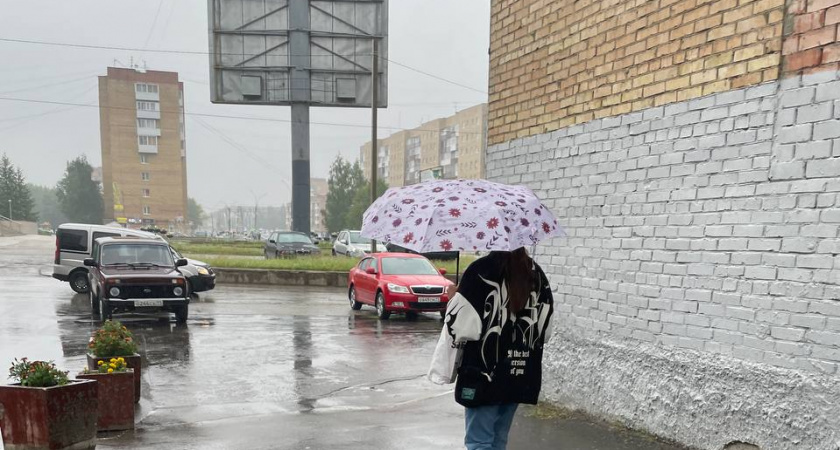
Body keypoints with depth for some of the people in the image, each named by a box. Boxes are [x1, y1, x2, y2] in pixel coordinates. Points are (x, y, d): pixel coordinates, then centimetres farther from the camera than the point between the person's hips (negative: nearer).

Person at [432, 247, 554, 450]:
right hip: (521, 375, 6)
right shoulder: (537, 274, 5)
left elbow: (459, 326, -16)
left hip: (485, 374, -6)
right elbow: (545, 328, 9)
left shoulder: (481, 271, -14)